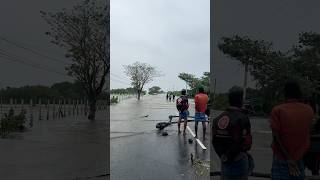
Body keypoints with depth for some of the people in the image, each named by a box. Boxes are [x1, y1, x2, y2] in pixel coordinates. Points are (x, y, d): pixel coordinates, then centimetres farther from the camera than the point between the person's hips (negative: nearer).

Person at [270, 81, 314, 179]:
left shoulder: (277, 110, -11)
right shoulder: (309, 110, -1)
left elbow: (276, 137, -15)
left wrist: (288, 159, -11)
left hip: (282, 158, -3)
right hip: (299, 158, 3)